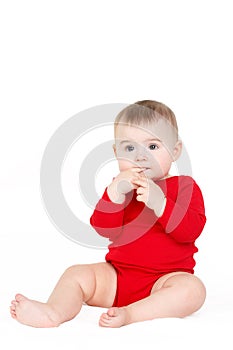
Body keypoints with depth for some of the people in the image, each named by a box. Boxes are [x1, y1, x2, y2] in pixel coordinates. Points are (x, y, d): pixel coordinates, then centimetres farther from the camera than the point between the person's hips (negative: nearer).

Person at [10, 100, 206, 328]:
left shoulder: (184, 187, 1)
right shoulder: (121, 186, 10)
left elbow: (191, 230, -16)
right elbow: (104, 229, -4)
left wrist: (159, 202, -30)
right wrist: (115, 192, -21)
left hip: (164, 280, -3)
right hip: (116, 277, 4)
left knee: (192, 289, -32)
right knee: (77, 274, -13)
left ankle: (130, 314, -42)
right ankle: (55, 311, -36)